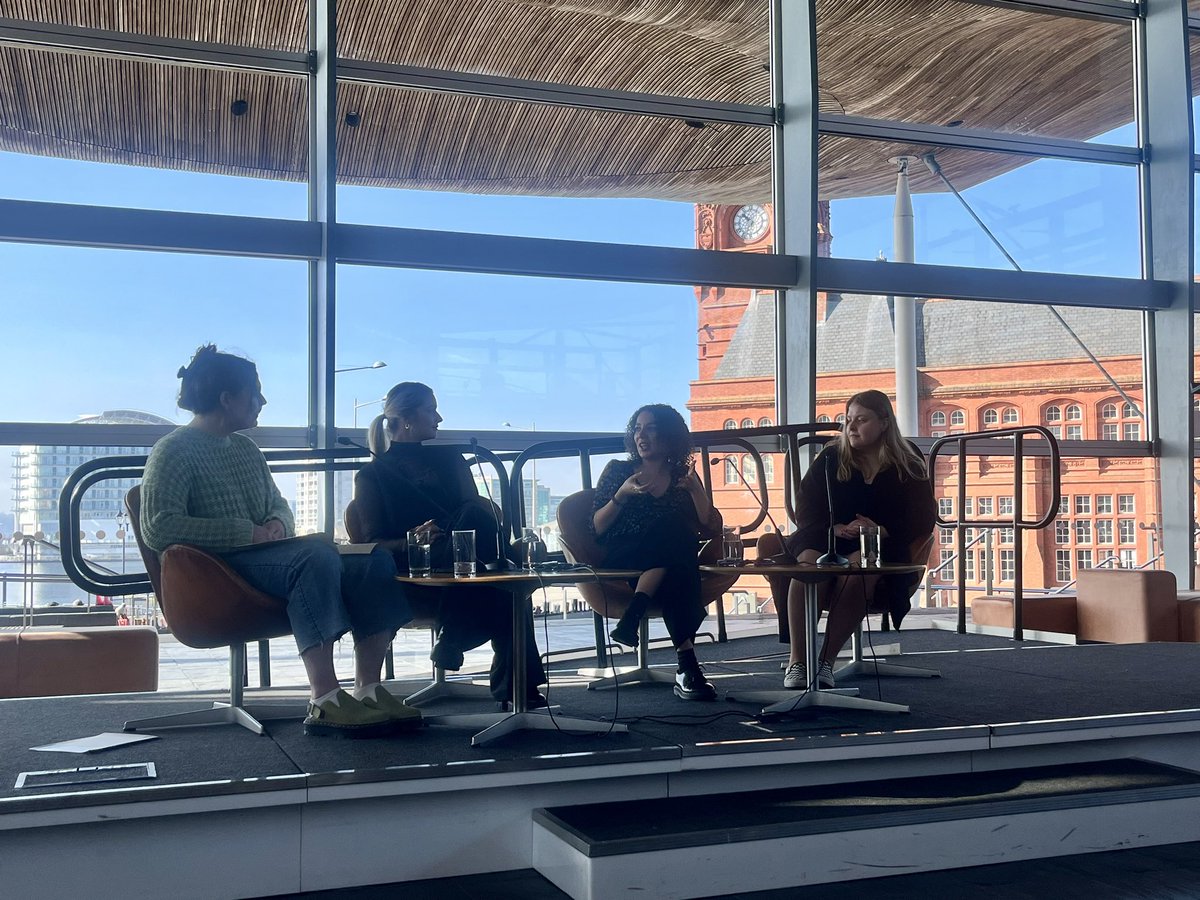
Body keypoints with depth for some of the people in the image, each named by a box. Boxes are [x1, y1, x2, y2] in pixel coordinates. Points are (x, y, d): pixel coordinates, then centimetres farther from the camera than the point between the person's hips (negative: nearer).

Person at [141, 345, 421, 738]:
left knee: (375, 561, -11)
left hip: (262, 557, 8)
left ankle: (368, 691, -19)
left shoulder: (246, 449, 22)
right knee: (317, 552, -35)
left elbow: (279, 504, 31)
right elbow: (159, 528, -16)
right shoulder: (175, 450, -4)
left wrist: (277, 524, 4)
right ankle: (325, 702, -41)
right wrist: (249, 533, -19)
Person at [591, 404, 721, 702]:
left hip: (670, 565, 2)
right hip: (620, 562, -2)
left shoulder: (683, 476, 17)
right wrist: (623, 495, -8)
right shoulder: (618, 470, 14)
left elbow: (712, 529, 8)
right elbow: (597, 529, 6)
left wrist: (696, 490, -6)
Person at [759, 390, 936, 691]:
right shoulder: (831, 458, 12)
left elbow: (922, 522, 4)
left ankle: (826, 660, -34)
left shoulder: (909, 466, 10)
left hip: (882, 546, -1)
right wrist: (837, 528, -15)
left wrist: (882, 530, -15)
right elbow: (806, 512, 6)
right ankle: (796, 660, -35)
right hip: (826, 541, 1)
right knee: (810, 562, -35)